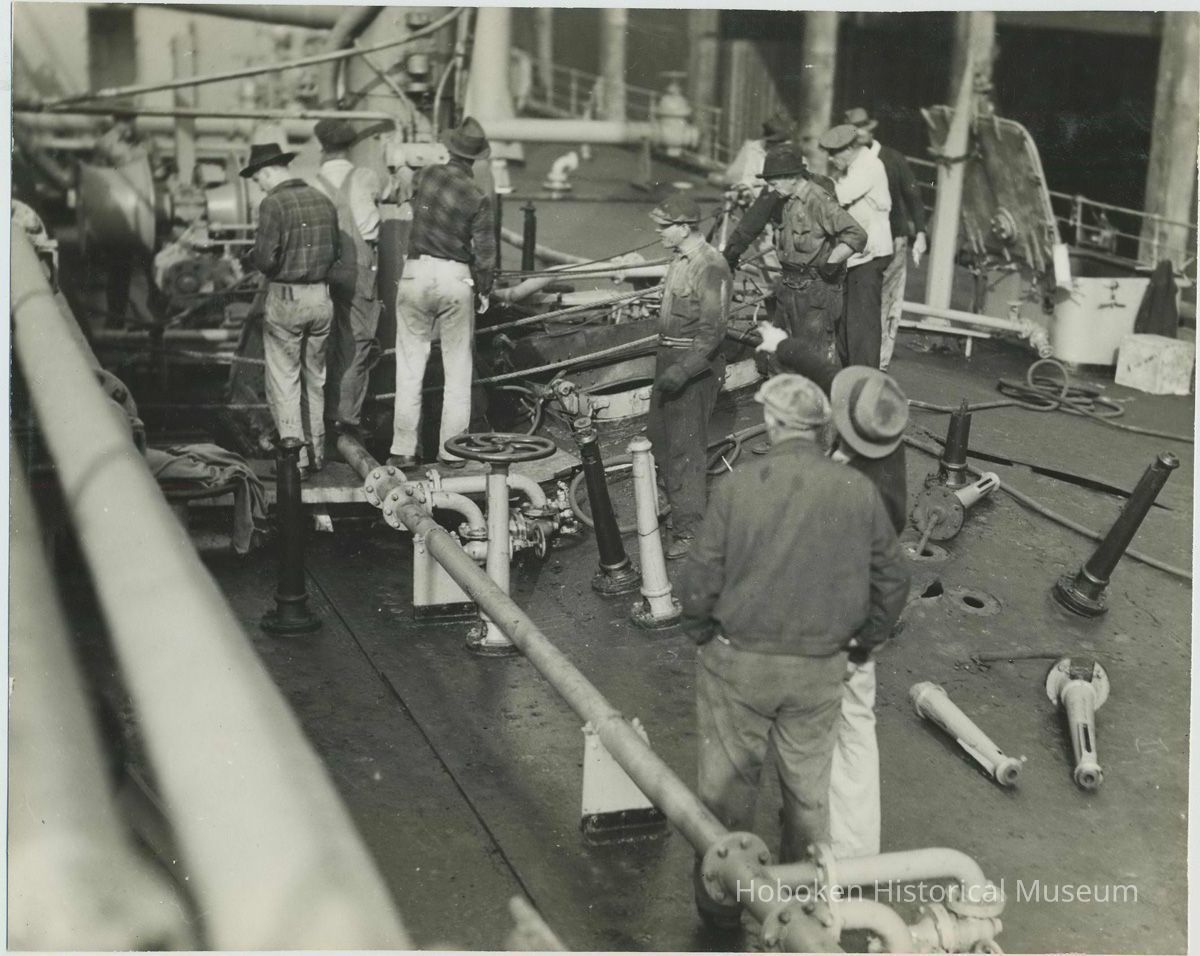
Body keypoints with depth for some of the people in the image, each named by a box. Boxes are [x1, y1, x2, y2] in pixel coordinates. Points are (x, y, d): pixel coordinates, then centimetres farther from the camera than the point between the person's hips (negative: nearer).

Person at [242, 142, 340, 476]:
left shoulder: (274, 203, -14)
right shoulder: (323, 200, 6)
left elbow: (266, 259, -17)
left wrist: (251, 256, 3)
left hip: (285, 300, -6)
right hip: (321, 298, 6)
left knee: (284, 381, 2)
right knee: (315, 379, 16)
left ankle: (294, 455, -3)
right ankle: (316, 453, 23)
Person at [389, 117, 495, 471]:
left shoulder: (424, 176, -1)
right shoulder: (478, 197, -8)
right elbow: (484, 252, -7)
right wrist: (485, 289, 8)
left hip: (416, 272, 2)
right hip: (457, 279, -2)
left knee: (410, 367, 7)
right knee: (458, 370, 9)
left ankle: (403, 449, 8)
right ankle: (452, 450, 12)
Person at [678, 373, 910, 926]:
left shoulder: (738, 487, -17)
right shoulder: (859, 493, -8)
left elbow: (700, 581, -13)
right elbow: (892, 581, 0)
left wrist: (702, 633, 6)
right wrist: (862, 641, 16)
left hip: (739, 662, -2)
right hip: (821, 671, 2)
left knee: (729, 784, 15)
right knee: (809, 786, 21)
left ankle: (720, 899, 30)